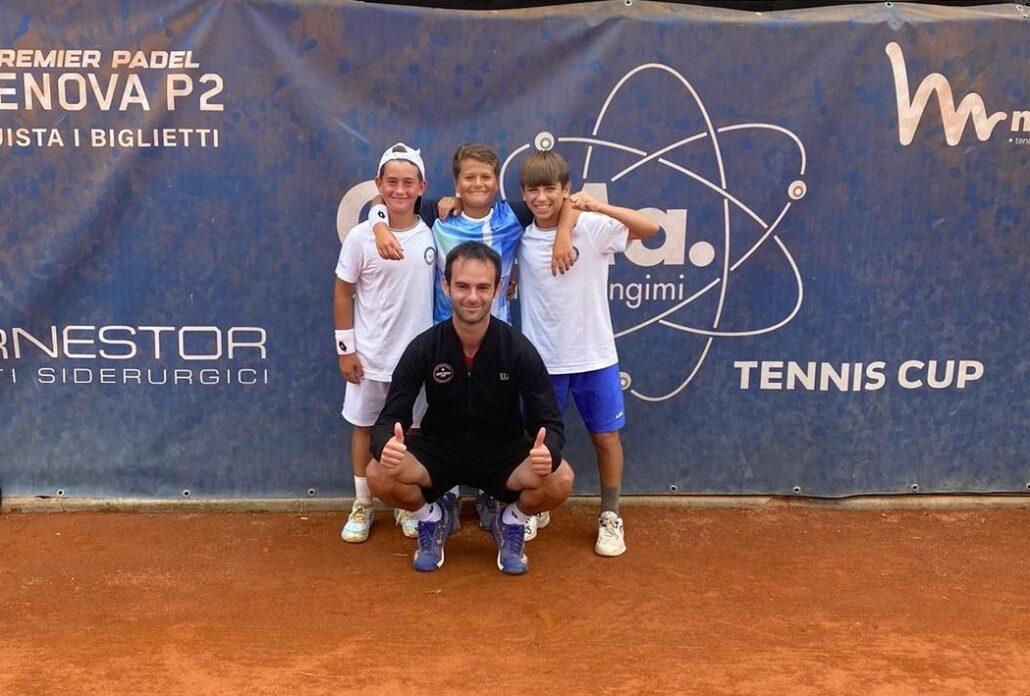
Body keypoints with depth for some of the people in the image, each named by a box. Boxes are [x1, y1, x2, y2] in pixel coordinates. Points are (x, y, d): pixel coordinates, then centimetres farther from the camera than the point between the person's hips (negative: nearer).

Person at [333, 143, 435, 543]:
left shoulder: (433, 233, -4)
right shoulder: (361, 237, -10)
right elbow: (342, 293, -4)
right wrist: (345, 349, -4)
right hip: (369, 355, -1)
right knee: (363, 426, 11)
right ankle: (362, 506, 26)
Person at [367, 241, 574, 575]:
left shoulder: (519, 350, -16)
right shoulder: (423, 348, -14)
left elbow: (549, 423, -16)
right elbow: (390, 418, -14)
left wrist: (547, 453, -42)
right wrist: (386, 445, -41)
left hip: (504, 452, -1)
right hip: (439, 449, 1)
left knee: (560, 481, -29)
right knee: (379, 476, -27)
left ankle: (511, 522, 6)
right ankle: (434, 517, 7)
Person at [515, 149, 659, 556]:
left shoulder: (592, 228, -10)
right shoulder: (521, 238, 0)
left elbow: (650, 228, -21)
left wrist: (598, 206, -30)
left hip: (593, 354, -2)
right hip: (543, 358, 2)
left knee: (606, 436, 7)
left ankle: (610, 518, 25)